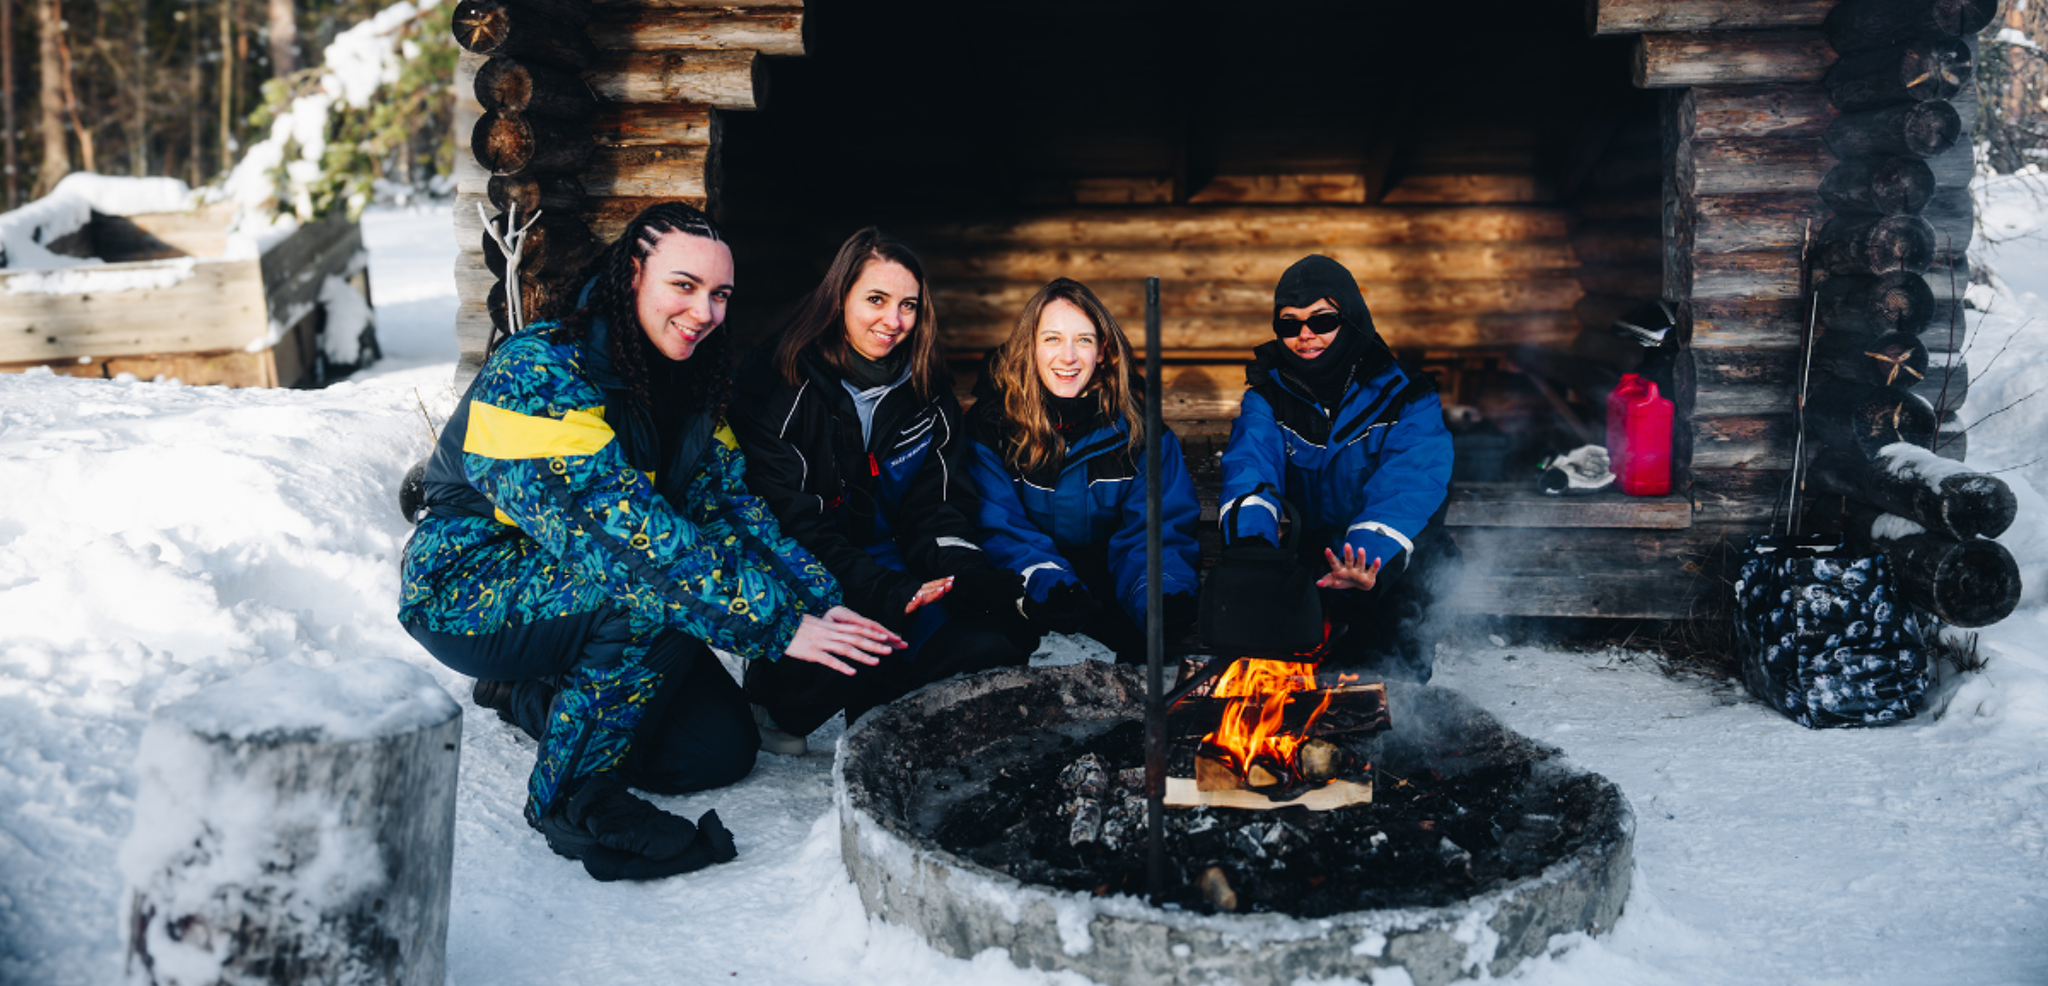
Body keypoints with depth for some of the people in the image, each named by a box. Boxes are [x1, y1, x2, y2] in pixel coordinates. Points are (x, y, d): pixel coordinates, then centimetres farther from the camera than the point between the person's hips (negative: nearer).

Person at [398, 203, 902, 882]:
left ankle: (528, 693, 19)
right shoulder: (539, 374, -24)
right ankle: (572, 796, -16)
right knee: (669, 590, -33)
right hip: (472, 589, -8)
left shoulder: (686, 383, 3)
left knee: (724, 749, -1)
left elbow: (729, 507, -1)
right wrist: (777, 624, -35)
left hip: (585, 587, 8)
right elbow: (622, 531, -34)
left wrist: (820, 604, -16)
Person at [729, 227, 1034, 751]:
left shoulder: (927, 388, 9)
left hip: (894, 565, 5)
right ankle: (777, 700, -7)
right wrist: (882, 592, -30)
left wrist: (962, 565, -17)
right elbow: (787, 517, -17)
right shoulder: (777, 382, -8)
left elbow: (938, 503, 7)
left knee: (1001, 632, -21)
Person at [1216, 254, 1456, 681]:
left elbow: (1404, 490, -25)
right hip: (1313, 562, 2)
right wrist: (1252, 542, -42)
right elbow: (1250, 470, -18)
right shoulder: (1268, 397, 2)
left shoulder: (1406, 398, -7)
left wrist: (1369, 561, -46)